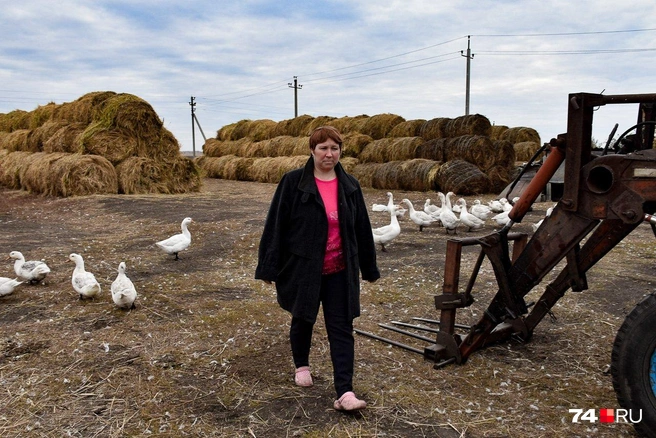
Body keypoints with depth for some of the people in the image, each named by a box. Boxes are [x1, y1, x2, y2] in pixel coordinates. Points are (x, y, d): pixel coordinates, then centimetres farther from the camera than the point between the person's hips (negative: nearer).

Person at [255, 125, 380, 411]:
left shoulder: (350, 186, 3)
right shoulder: (293, 183, -9)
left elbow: (362, 229, 10)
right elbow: (276, 225, -9)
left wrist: (369, 267, 13)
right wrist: (269, 267, -11)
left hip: (340, 271, 3)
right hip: (302, 268, -2)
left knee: (341, 328, -1)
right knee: (303, 320, 16)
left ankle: (344, 392, 0)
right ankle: (301, 365, 43)